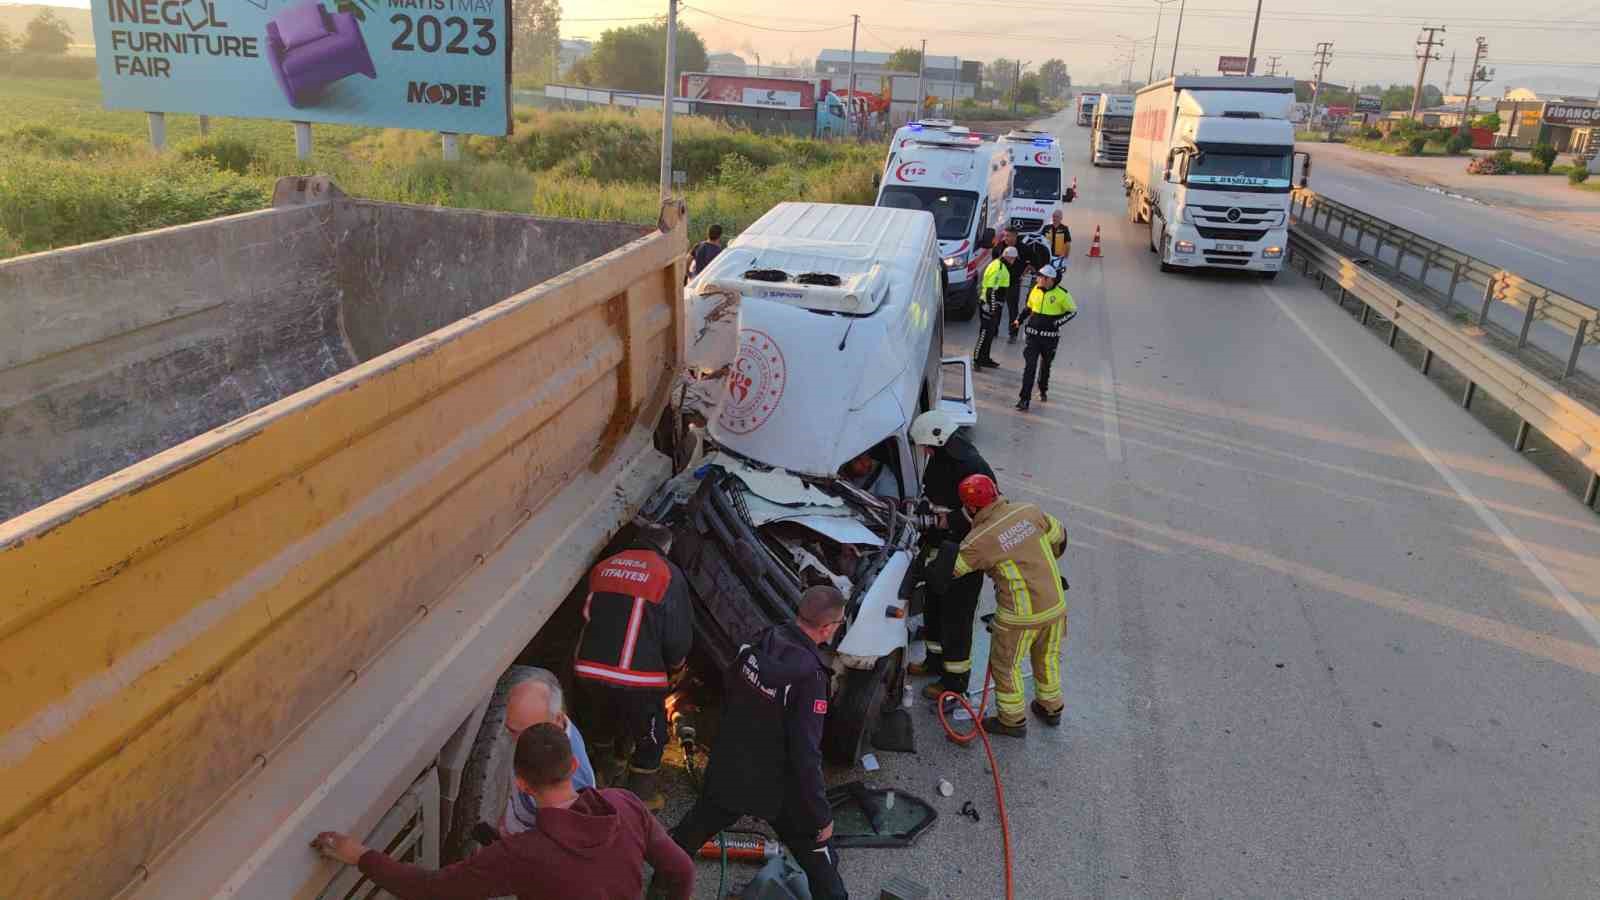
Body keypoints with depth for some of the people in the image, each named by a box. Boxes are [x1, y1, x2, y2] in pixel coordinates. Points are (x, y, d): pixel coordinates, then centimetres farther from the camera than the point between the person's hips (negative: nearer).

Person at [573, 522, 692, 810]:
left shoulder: (604, 567, 10)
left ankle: (601, 782, 50)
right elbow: (679, 634, -5)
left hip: (590, 668, 6)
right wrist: (675, 662, 16)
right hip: (637, 678, -6)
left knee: (608, 724, 31)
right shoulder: (668, 575, -5)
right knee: (651, 738, 18)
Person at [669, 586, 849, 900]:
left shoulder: (759, 644, -9)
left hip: (728, 770, 6)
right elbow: (806, 753, -27)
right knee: (820, 860, 12)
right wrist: (822, 816, -17)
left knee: (694, 830, 29)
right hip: (775, 788, -6)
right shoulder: (809, 676, -29)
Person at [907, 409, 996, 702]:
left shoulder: (974, 468, -24)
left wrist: (949, 520, -28)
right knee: (933, 605, 22)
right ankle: (936, 659, 42)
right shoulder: (939, 460, 5)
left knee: (956, 615, 1)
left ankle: (956, 679, 15)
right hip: (941, 548, 9)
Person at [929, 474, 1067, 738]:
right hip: (1056, 604, 6)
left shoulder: (979, 541, -19)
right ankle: (1051, 708, 44)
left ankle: (1012, 720, 29)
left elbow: (946, 568, -8)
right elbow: (1059, 536, 10)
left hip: (1021, 616, -6)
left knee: (1005, 665, 16)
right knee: (1048, 657, 26)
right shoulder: (1029, 511, -6)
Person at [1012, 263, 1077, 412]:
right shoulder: (1036, 289, 2)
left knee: (1045, 366, 17)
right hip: (1033, 334, 2)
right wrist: (1019, 320, 5)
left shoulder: (1061, 294, -10)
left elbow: (1072, 311, -1)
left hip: (1050, 337, -2)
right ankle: (1025, 399, -9)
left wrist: (1057, 322, -14)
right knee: (1029, 366, -8)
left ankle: (1043, 391, 42)